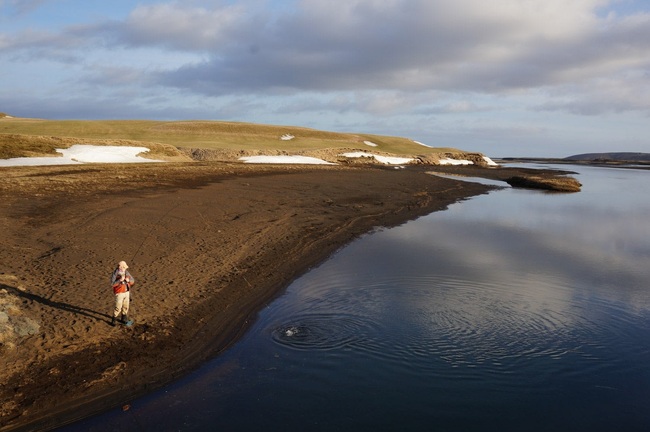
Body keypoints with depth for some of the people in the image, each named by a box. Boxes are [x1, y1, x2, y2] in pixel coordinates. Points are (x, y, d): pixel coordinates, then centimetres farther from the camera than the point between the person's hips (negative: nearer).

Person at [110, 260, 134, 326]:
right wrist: (120, 280, -35)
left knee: (125, 307, 13)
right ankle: (113, 321, 15)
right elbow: (112, 284, -25)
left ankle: (123, 319, 32)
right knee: (118, 308, -4)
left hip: (126, 292, 5)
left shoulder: (126, 273, -1)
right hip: (119, 293, -5)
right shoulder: (114, 274, -17)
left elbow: (132, 281, 1)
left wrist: (128, 280, -22)